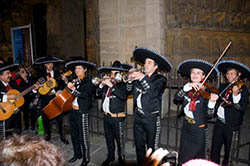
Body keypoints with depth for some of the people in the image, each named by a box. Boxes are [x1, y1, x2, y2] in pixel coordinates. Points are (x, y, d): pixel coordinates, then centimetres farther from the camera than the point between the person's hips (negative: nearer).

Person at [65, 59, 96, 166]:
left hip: (82, 112, -7)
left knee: (83, 137, 0)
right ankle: (77, 154, 35)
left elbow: (85, 95, -23)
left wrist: (73, 88, -27)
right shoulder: (74, 81, 12)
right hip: (73, 111, 7)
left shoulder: (88, 82, -8)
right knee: (74, 135, 17)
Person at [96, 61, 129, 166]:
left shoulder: (123, 85, -10)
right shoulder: (107, 84, 8)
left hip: (117, 117, -6)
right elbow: (98, 94, 10)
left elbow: (123, 96, -28)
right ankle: (110, 156, 37)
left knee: (119, 139, 5)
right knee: (108, 138, 19)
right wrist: (102, 84, -6)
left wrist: (112, 85, -28)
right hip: (106, 116, 6)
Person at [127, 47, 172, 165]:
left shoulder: (160, 79, -4)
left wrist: (142, 78, -25)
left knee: (152, 147, 6)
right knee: (139, 146, 16)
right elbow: (130, 90, 8)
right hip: (138, 116, 5)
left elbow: (154, 92, -21)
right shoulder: (140, 77, 9)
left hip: (152, 118, -4)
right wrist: (131, 79, -8)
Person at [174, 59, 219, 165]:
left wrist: (212, 102, -37)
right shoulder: (187, 89, -1)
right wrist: (188, 86, -27)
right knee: (182, 158, 16)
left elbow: (209, 113, -18)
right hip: (186, 126, 4)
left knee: (198, 158, 11)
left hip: (199, 129, -4)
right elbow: (177, 98, -17)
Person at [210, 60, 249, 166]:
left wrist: (236, 95, -33)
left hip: (232, 126, -4)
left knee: (228, 153, 11)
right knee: (214, 150, 10)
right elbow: (217, 101, 17)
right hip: (219, 122, 4)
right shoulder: (223, 87, 8)